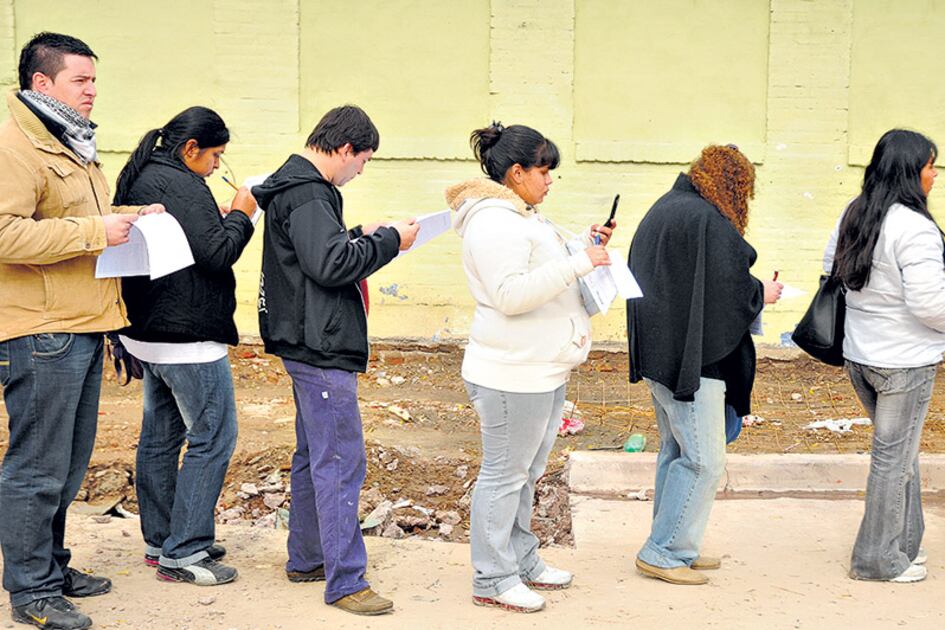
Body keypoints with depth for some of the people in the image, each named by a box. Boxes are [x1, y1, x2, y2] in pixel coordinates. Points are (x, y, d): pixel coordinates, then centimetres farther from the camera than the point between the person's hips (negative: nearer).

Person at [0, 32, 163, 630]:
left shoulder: (73, 146, 21)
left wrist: (131, 217, 16)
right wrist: (95, 231, -21)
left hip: (82, 329, 10)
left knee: (69, 465, 17)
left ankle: (51, 565, 30)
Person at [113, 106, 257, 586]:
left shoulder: (137, 179, 14)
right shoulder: (180, 185, -17)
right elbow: (216, 253, -21)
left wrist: (225, 220, 9)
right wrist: (241, 215, -5)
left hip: (147, 333, 11)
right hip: (188, 339, -11)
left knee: (159, 436, 16)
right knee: (212, 438, -3)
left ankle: (160, 541, 25)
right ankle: (183, 553, 0)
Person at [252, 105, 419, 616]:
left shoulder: (299, 186, 15)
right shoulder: (306, 195, -18)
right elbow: (330, 264, -26)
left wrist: (361, 234, 11)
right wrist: (389, 241, -16)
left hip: (310, 347, 11)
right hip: (321, 349, -11)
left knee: (313, 456, 19)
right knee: (340, 464, -8)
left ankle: (305, 558, 30)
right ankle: (345, 582, -3)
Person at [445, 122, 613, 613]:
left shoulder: (522, 216, 16)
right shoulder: (494, 222, -18)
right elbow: (510, 293, -27)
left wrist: (584, 249, 12)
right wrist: (578, 263, -25)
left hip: (543, 371, 11)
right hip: (512, 375, -11)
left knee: (525, 472, 19)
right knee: (505, 475, -1)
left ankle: (522, 561, 32)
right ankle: (493, 580, 10)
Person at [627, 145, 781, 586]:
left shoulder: (663, 210, 14)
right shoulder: (708, 221, -16)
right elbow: (730, 291, -17)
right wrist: (762, 294, 2)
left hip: (657, 352, 10)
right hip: (692, 358, -10)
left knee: (676, 451, 17)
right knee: (704, 459, -3)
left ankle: (672, 548, 25)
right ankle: (662, 552, 1)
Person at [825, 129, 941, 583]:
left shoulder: (853, 215, 5)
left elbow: (830, 266, 18)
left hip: (859, 354, 8)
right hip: (905, 359, -8)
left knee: (898, 447, 21)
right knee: (894, 455, 4)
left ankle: (903, 543, 31)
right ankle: (880, 559, 14)